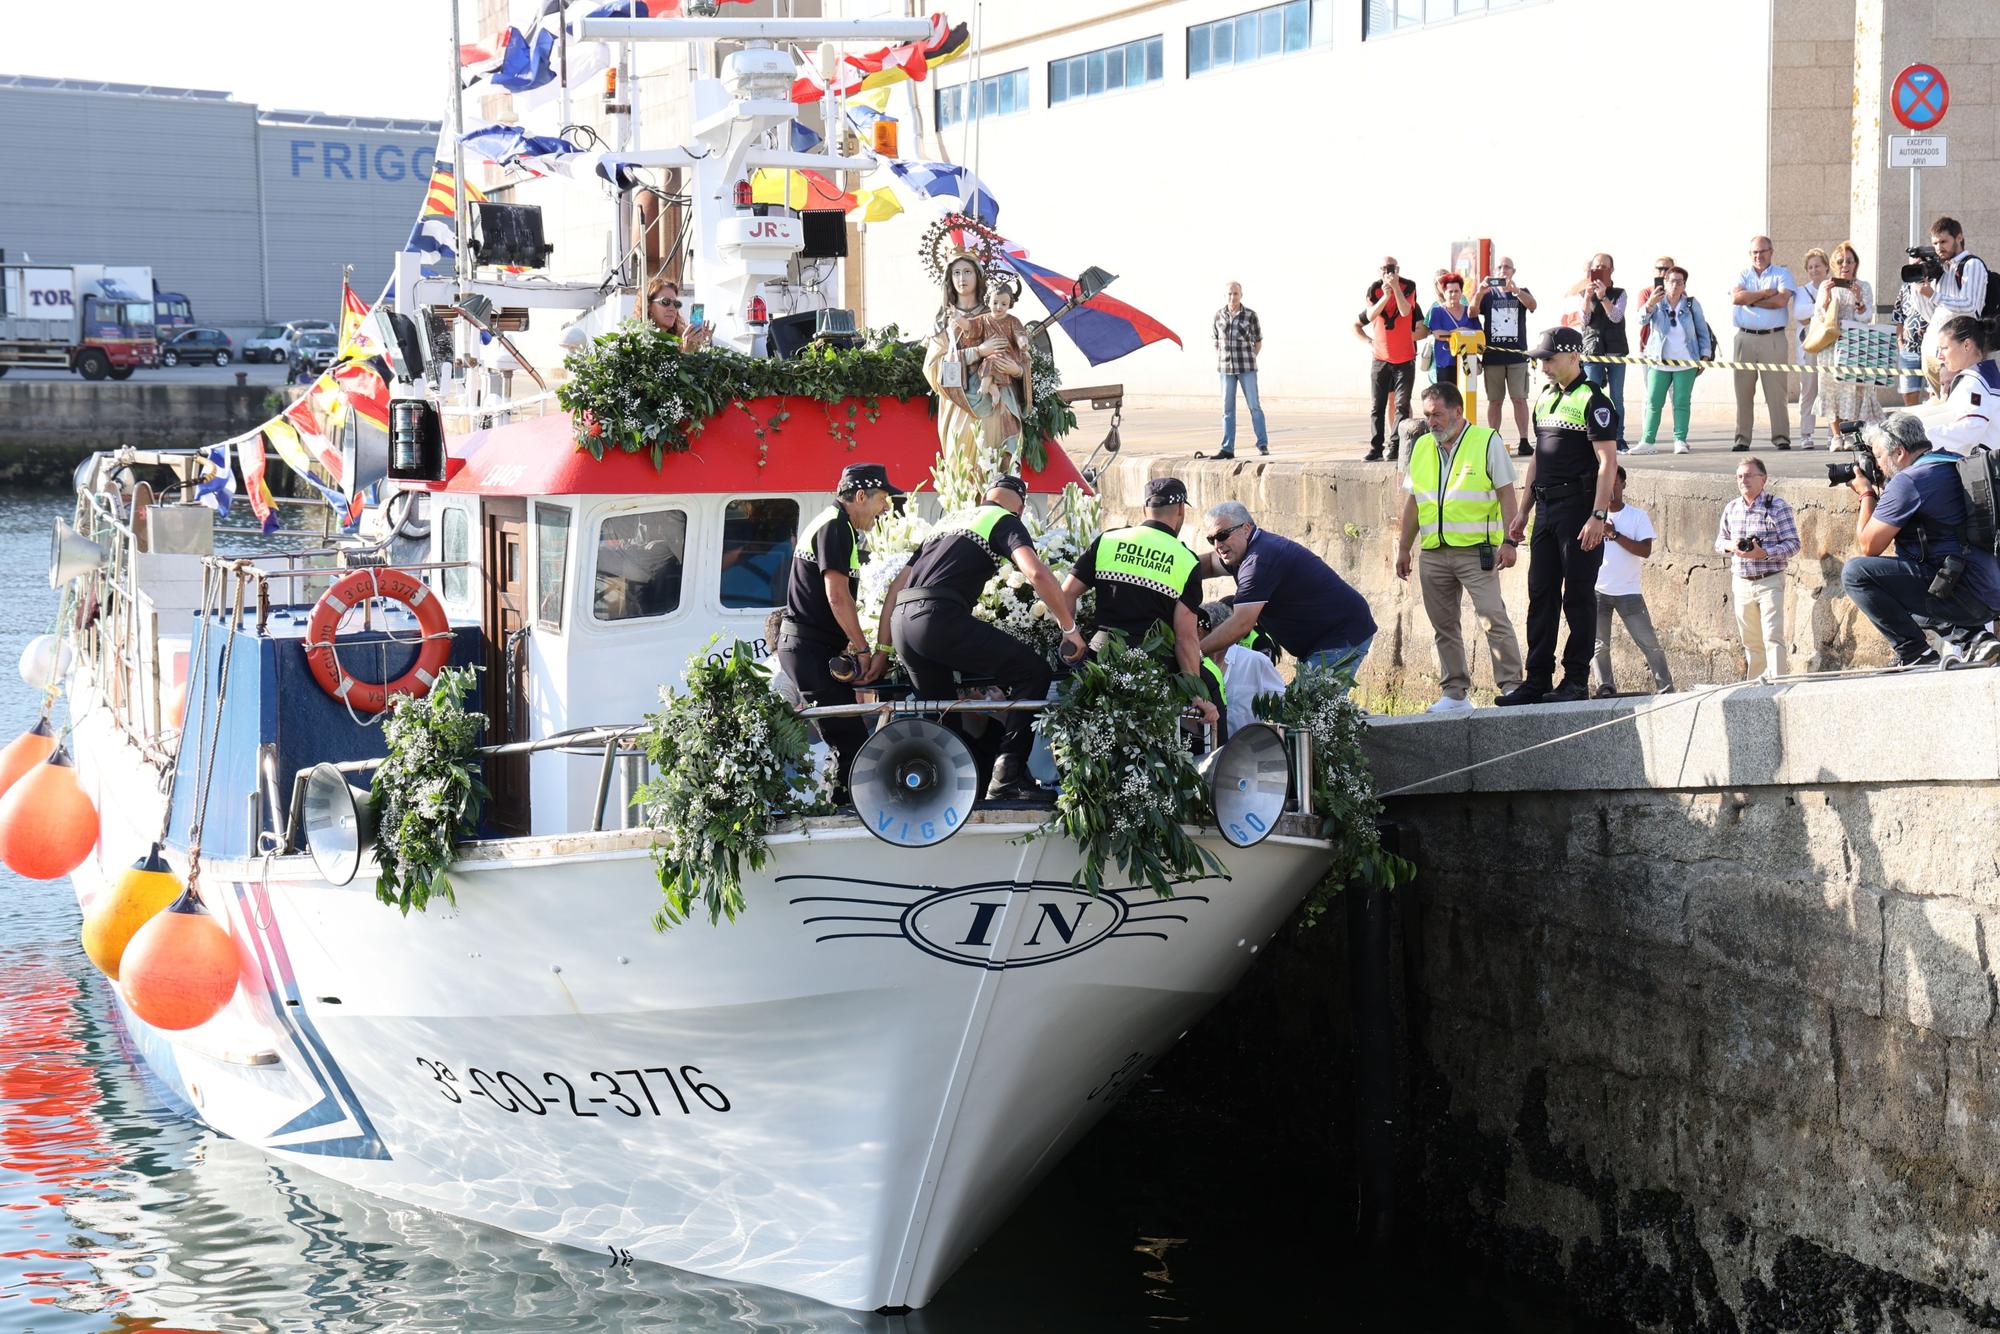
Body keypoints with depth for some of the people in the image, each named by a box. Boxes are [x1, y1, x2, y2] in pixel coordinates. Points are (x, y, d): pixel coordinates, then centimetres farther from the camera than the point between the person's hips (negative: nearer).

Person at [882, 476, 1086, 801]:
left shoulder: (947, 521, 32)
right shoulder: (1005, 521, 11)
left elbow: (896, 587, 30)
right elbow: (1036, 572, -9)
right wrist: (1070, 629, -3)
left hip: (901, 619, 8)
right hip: (940, 616, -8)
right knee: (1033, 671, -4)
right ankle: (1007, 777, -14)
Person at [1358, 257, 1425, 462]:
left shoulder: (1408, 287, -2)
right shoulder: (1375, 290, 3)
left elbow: (1405, 311, -18)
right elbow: (1370, 316, -13)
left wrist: (1396, 287, -23)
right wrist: (1385, 295, -24)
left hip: (1405, 358, -2)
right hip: (1380, 358, 2)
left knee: (1401, 404, -4)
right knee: (1377, 405, 2)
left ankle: (1396, 447, -2)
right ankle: (1375, 448, 6)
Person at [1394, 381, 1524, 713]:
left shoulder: (1488, 442, 0)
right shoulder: (1421, 448, 15)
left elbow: (1506, 493, -3)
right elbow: (1413, 503, 20)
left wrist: (1508, 541, -11)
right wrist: (1403, 548, 17)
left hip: (1476, 550, -5)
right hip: (1433, 554, 5)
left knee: (1493, 618, -14)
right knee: (1443, 626, 7)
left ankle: (1511, 685, -10)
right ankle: (1454, 693, 13)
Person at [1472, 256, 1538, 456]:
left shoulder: (1521, 293, 9)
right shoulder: (1488, 295, 9)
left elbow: (1532, 305, -13)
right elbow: (1472, 313, -6)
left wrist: (1515, 290, -32)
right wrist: (1479, 294, -27)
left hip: (1517, 355, -1)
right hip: (1492, 356, 1)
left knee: (1520, 398, -5)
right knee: (1494, 400, 3)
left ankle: (1524, 441, -6)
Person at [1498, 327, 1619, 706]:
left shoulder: (1592, 401, -9)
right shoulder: (1544, 398, 16)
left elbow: (1608, 463, -14)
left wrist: (1598, 516, -21)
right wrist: (1522, 512, 20)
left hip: (1579, 507, -8)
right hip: (1546, 509, 8)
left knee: (1578, 597, -3)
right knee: (1541, 596, 7)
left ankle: (1576, 679, 2)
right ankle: (1538, 680, 11)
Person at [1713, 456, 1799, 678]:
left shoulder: (1777, 506, -7)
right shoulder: (1731, 508, 9)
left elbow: (1793, 544, -9)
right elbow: (1720, 540, 19)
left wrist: (1763, 553, -23)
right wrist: (1730, 546, -6)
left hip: (1769, 582, -5)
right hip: (1741, 583, 5)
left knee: (1772, 637, -14)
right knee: (1751, 642, 12)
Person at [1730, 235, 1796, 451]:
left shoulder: (1782, 274, 7)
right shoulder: (1742, 275, 15)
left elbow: (1782, 300, -10)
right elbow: (1736, 297, -6)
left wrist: (1751, 300, -4)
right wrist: (1767, 293, -8)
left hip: (1773, 338, -2)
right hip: (1745, 338, 2)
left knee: (1776, 389, -5)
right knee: (1743, 390, 1)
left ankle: (1781, 436, -1)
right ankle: (1742, 437, 6)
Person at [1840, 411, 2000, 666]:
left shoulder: (1908, 481, -12)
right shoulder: (1955, 467, 17)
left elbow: (1869, 546, -7)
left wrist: (1866, 494, 7)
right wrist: (1878, 496, 23)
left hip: (1965, 595, -10)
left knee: (1854, 572, -13)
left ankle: (1915, 654, -9)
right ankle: (1975, 638, 14)